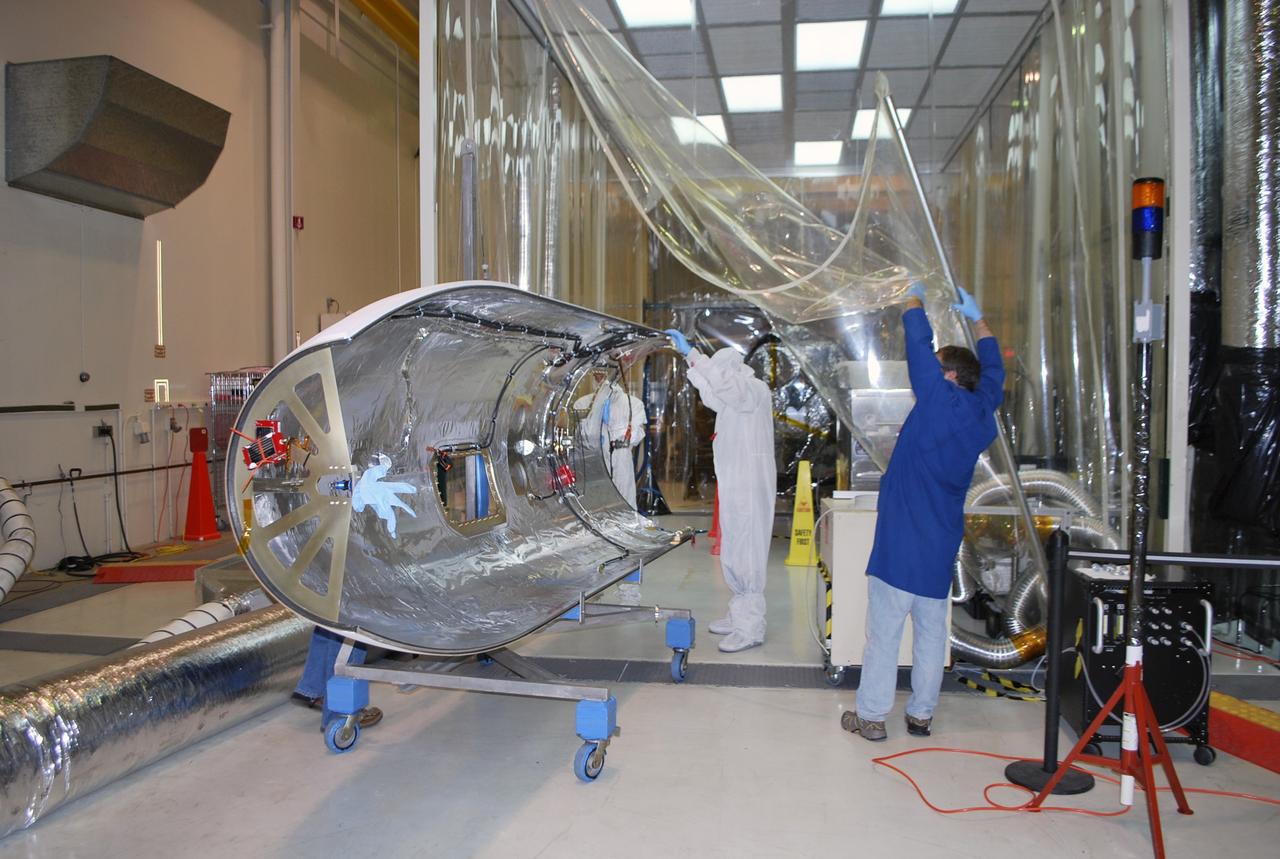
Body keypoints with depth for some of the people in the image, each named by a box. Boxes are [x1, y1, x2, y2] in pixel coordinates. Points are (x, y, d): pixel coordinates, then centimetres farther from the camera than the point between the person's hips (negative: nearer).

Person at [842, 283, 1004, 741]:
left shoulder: (940, 400, -11)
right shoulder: (982, 411, 7)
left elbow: (919, 342, -4)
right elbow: (993, 370, 26)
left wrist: (915, 300, 14)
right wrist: (977, 319, 35)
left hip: (901, 539, -7)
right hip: (942, 542, 7)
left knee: (884, 631, -1)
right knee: (932, 630, 13)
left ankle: (871, 715, 5)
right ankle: (921, 714, 20)